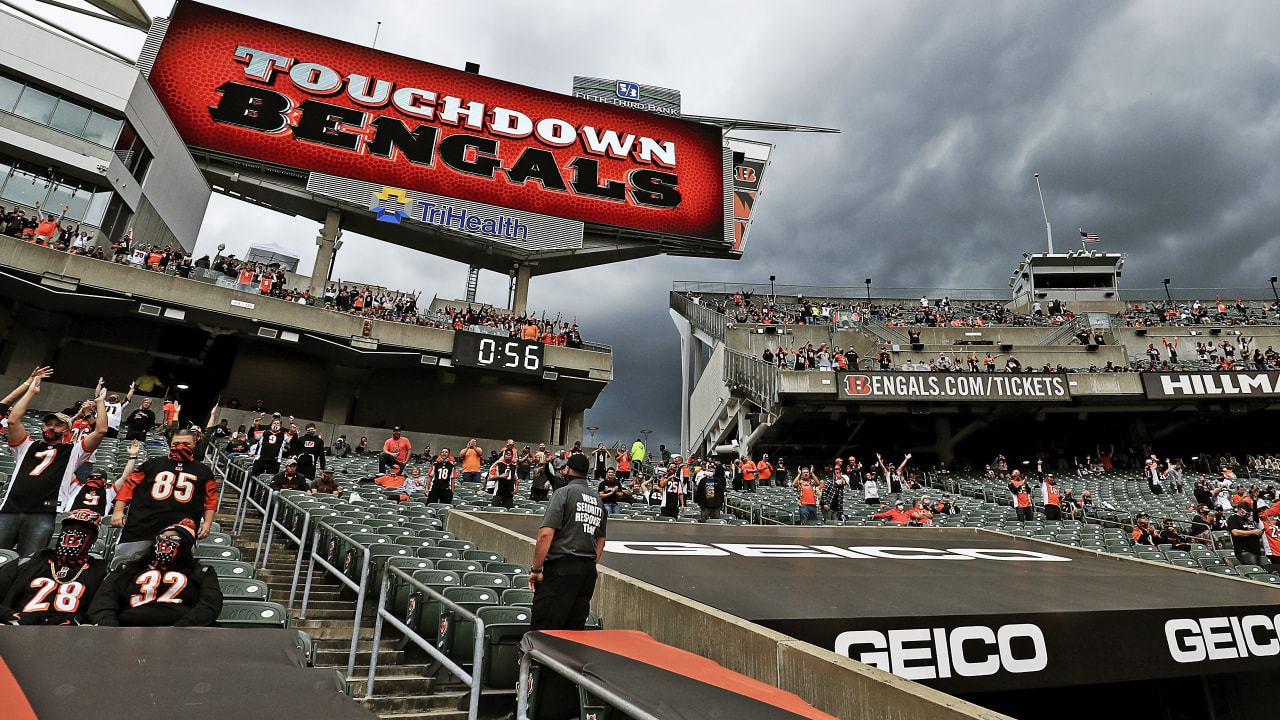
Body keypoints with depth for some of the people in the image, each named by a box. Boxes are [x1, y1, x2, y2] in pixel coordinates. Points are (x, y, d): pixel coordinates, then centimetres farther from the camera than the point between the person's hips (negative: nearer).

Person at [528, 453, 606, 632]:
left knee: (544, 629, -5)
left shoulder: (563, 493, -5)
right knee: (576, 629, 11)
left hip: (561, 568, -7)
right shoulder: (598, 500, 15)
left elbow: (546, 534, -14)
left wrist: (536, 569, -9)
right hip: (589, 571, 7)